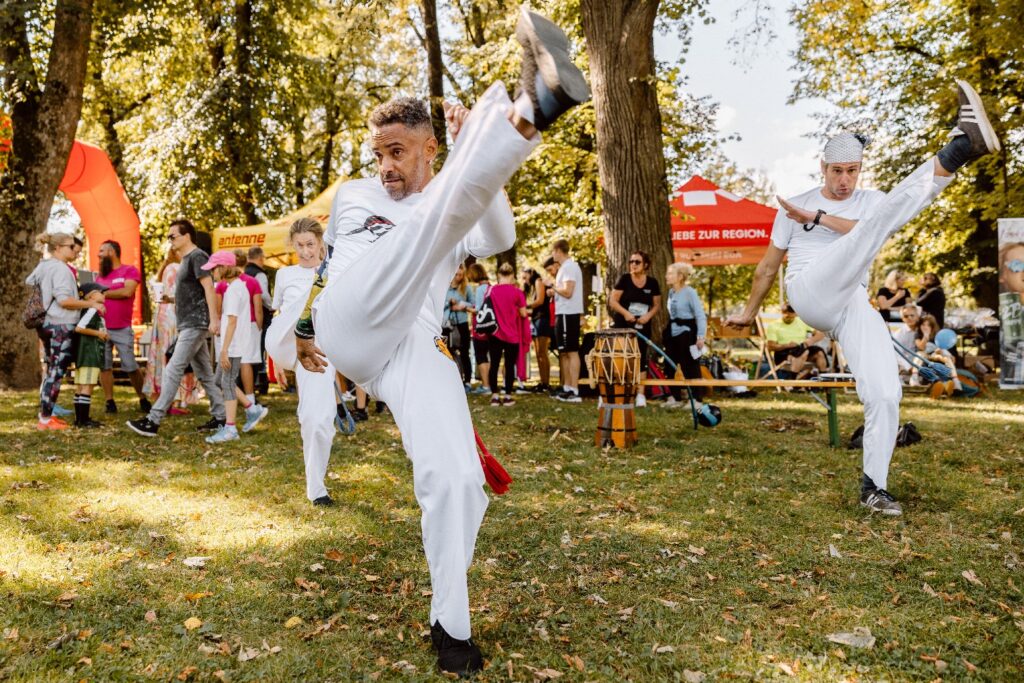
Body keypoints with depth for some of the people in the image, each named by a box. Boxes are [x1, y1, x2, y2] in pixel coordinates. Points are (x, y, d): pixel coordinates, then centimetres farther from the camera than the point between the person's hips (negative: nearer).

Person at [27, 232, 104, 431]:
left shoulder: (43, 266, 15)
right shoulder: (61, 269, -15)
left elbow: (28, 284, 26)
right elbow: (64, 300, -22)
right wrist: (92, 303, -17)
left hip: (48, 324, 10)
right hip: (60, 326, -10)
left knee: (51, 372, 16)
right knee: (56, 373, -5)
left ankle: (46, 415, 19)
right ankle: (45, 420, -3)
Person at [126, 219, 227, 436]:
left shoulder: (197, 257, -11)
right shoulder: (186, 260, 19)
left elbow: (209, 287, -19)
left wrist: (213, 319, -25)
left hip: (195, 325, -10)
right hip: (189, 325, 10)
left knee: (172, 371, -10)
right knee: (204, 374, 11)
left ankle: (154, 420, -9)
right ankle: (220, 417, 15)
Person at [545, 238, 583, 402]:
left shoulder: (568, 267, -14)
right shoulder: (566, 267, 17)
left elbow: (567, 292, -22)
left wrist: (552, 285, -10)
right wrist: (554, 288, 9)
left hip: (568, 314, -10)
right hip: (564, 313, 10)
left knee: (571, 352, -9)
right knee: (564, 352, 14)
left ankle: (574, 391, -8)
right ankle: (567, 388, 20)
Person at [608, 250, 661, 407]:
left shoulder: (652, 283, 2)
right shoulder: (624, 279, -4)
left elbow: (657, 305, 8)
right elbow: (613, 301, -6)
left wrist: (648, 315, -12)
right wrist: (625, 313, -22)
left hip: (642, 327, 2)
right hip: (622, 326, -2)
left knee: (640, 358, 5)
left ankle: (641, 394, 10)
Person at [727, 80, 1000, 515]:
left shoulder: (870, 200, 19)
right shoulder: (793, 207, 14)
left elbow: (872, 235, -7)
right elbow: (769, 265, 19)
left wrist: (817, 218, -11)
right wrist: (749, 311, 24)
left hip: (855, 306, 4)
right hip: (810, 294, -4)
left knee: (885, 394, -11)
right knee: (885, 213, -20)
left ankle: (873, 488, 0)